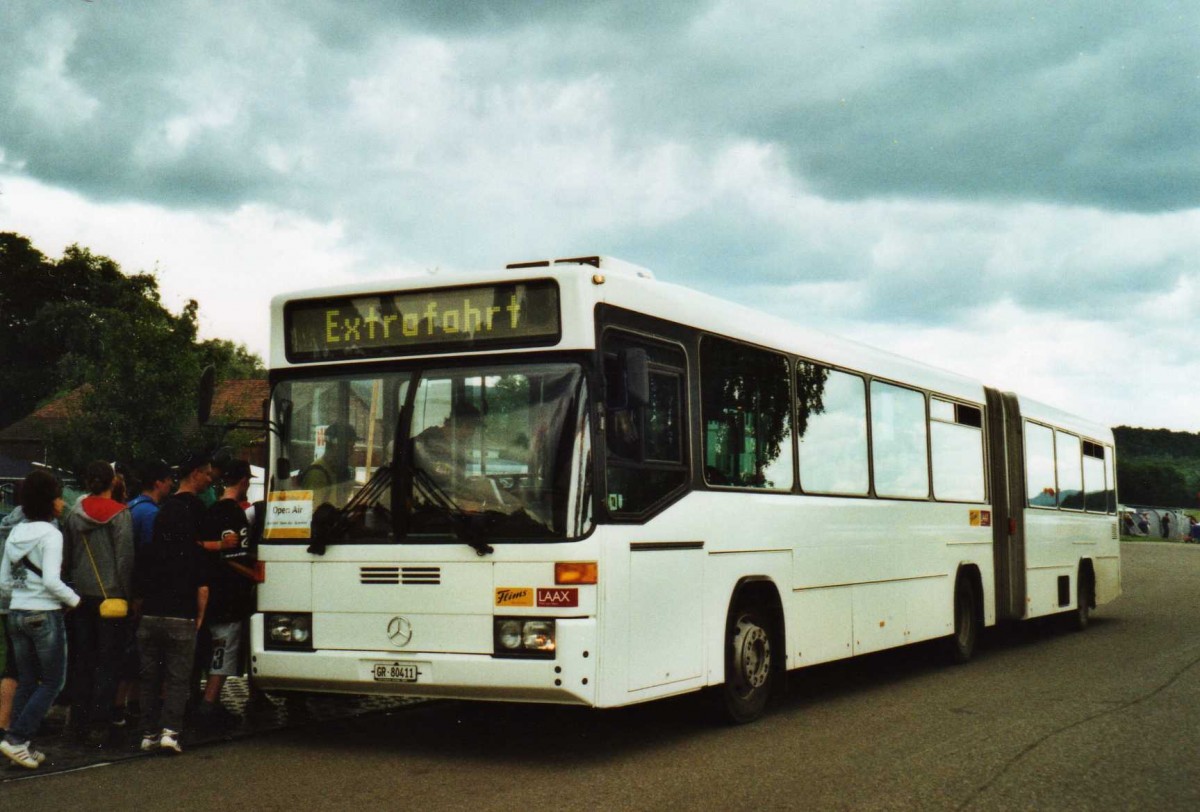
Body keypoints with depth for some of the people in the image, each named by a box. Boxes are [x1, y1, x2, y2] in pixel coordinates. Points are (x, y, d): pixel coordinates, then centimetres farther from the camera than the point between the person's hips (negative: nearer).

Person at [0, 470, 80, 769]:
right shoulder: (50, 534, -13)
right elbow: (52, 581, -22)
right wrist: (75, 600, -8)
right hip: (45, 615, -7)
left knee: (26, 682, 13)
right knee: (53, 681, 3)